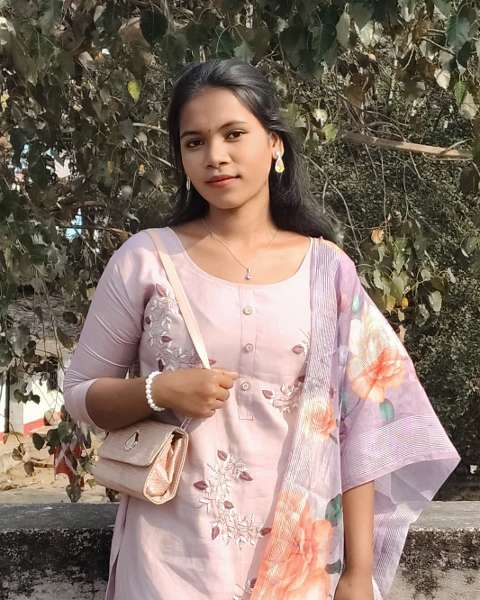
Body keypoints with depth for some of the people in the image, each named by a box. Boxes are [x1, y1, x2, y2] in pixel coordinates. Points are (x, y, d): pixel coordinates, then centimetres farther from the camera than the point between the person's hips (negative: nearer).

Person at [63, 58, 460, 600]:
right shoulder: (144, 259, -5)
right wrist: (159, 390, -17)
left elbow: (355, 430, -2)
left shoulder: (327, 269, -3)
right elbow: (80, 393, 2)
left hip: (296, 554, 1)